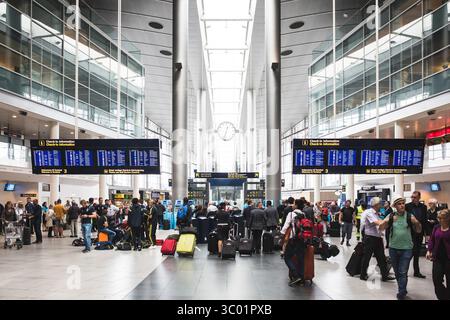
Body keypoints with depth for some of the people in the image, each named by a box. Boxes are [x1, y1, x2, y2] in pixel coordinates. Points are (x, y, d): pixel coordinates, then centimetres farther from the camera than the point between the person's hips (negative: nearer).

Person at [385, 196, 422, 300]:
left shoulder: (410, 217, -4)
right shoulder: (391, 216, -2)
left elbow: (418, 231, 3)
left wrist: (417, 223, -19)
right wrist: (388, 220, -23)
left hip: (406, 249, -2)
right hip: (393, 248, 2)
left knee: (403, 272, -4)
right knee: (397, 272, 15)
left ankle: (401, 294, 5)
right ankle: (403, 289, 34)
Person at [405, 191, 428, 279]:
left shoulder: (423, 207, 4)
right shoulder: (407, 206, -7)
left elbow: (425, 220, 7)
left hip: (419, 233, 4)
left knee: (416, 253, 13)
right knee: (410, 252, 1)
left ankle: (416, 271, 21)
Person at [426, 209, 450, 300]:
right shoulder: (436, 227, 5)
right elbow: (432, 240, 11)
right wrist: (429, 250, 0)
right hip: (438, 257, 3)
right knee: (436, 279, -3)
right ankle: (442, 297, 15)